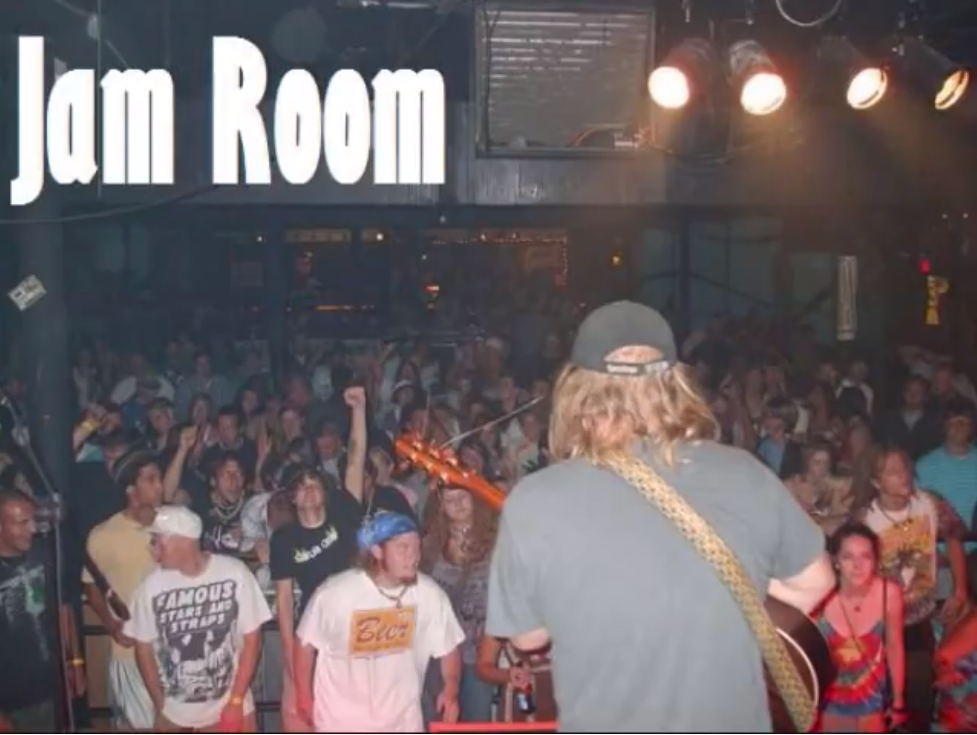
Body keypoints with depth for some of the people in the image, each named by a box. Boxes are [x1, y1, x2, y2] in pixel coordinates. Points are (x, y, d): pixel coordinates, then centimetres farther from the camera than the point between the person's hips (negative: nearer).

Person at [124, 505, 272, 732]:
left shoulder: (234, 573, -15)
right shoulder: (152, 585, -11)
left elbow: (252, 639, -8)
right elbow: (144, 649, 1)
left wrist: (236, 701, -9)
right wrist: (160, 706, 1)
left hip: (228, 706, -1)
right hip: (173, 713, 1)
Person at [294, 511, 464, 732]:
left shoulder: (430, 594, -14)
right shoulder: (335, 593, -20)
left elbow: (448, 648, -1)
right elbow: (306, 644, -5)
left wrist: (451, 690, -17)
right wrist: (304, 698, 1)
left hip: (402, 719, 3)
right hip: (341, 721, -2)